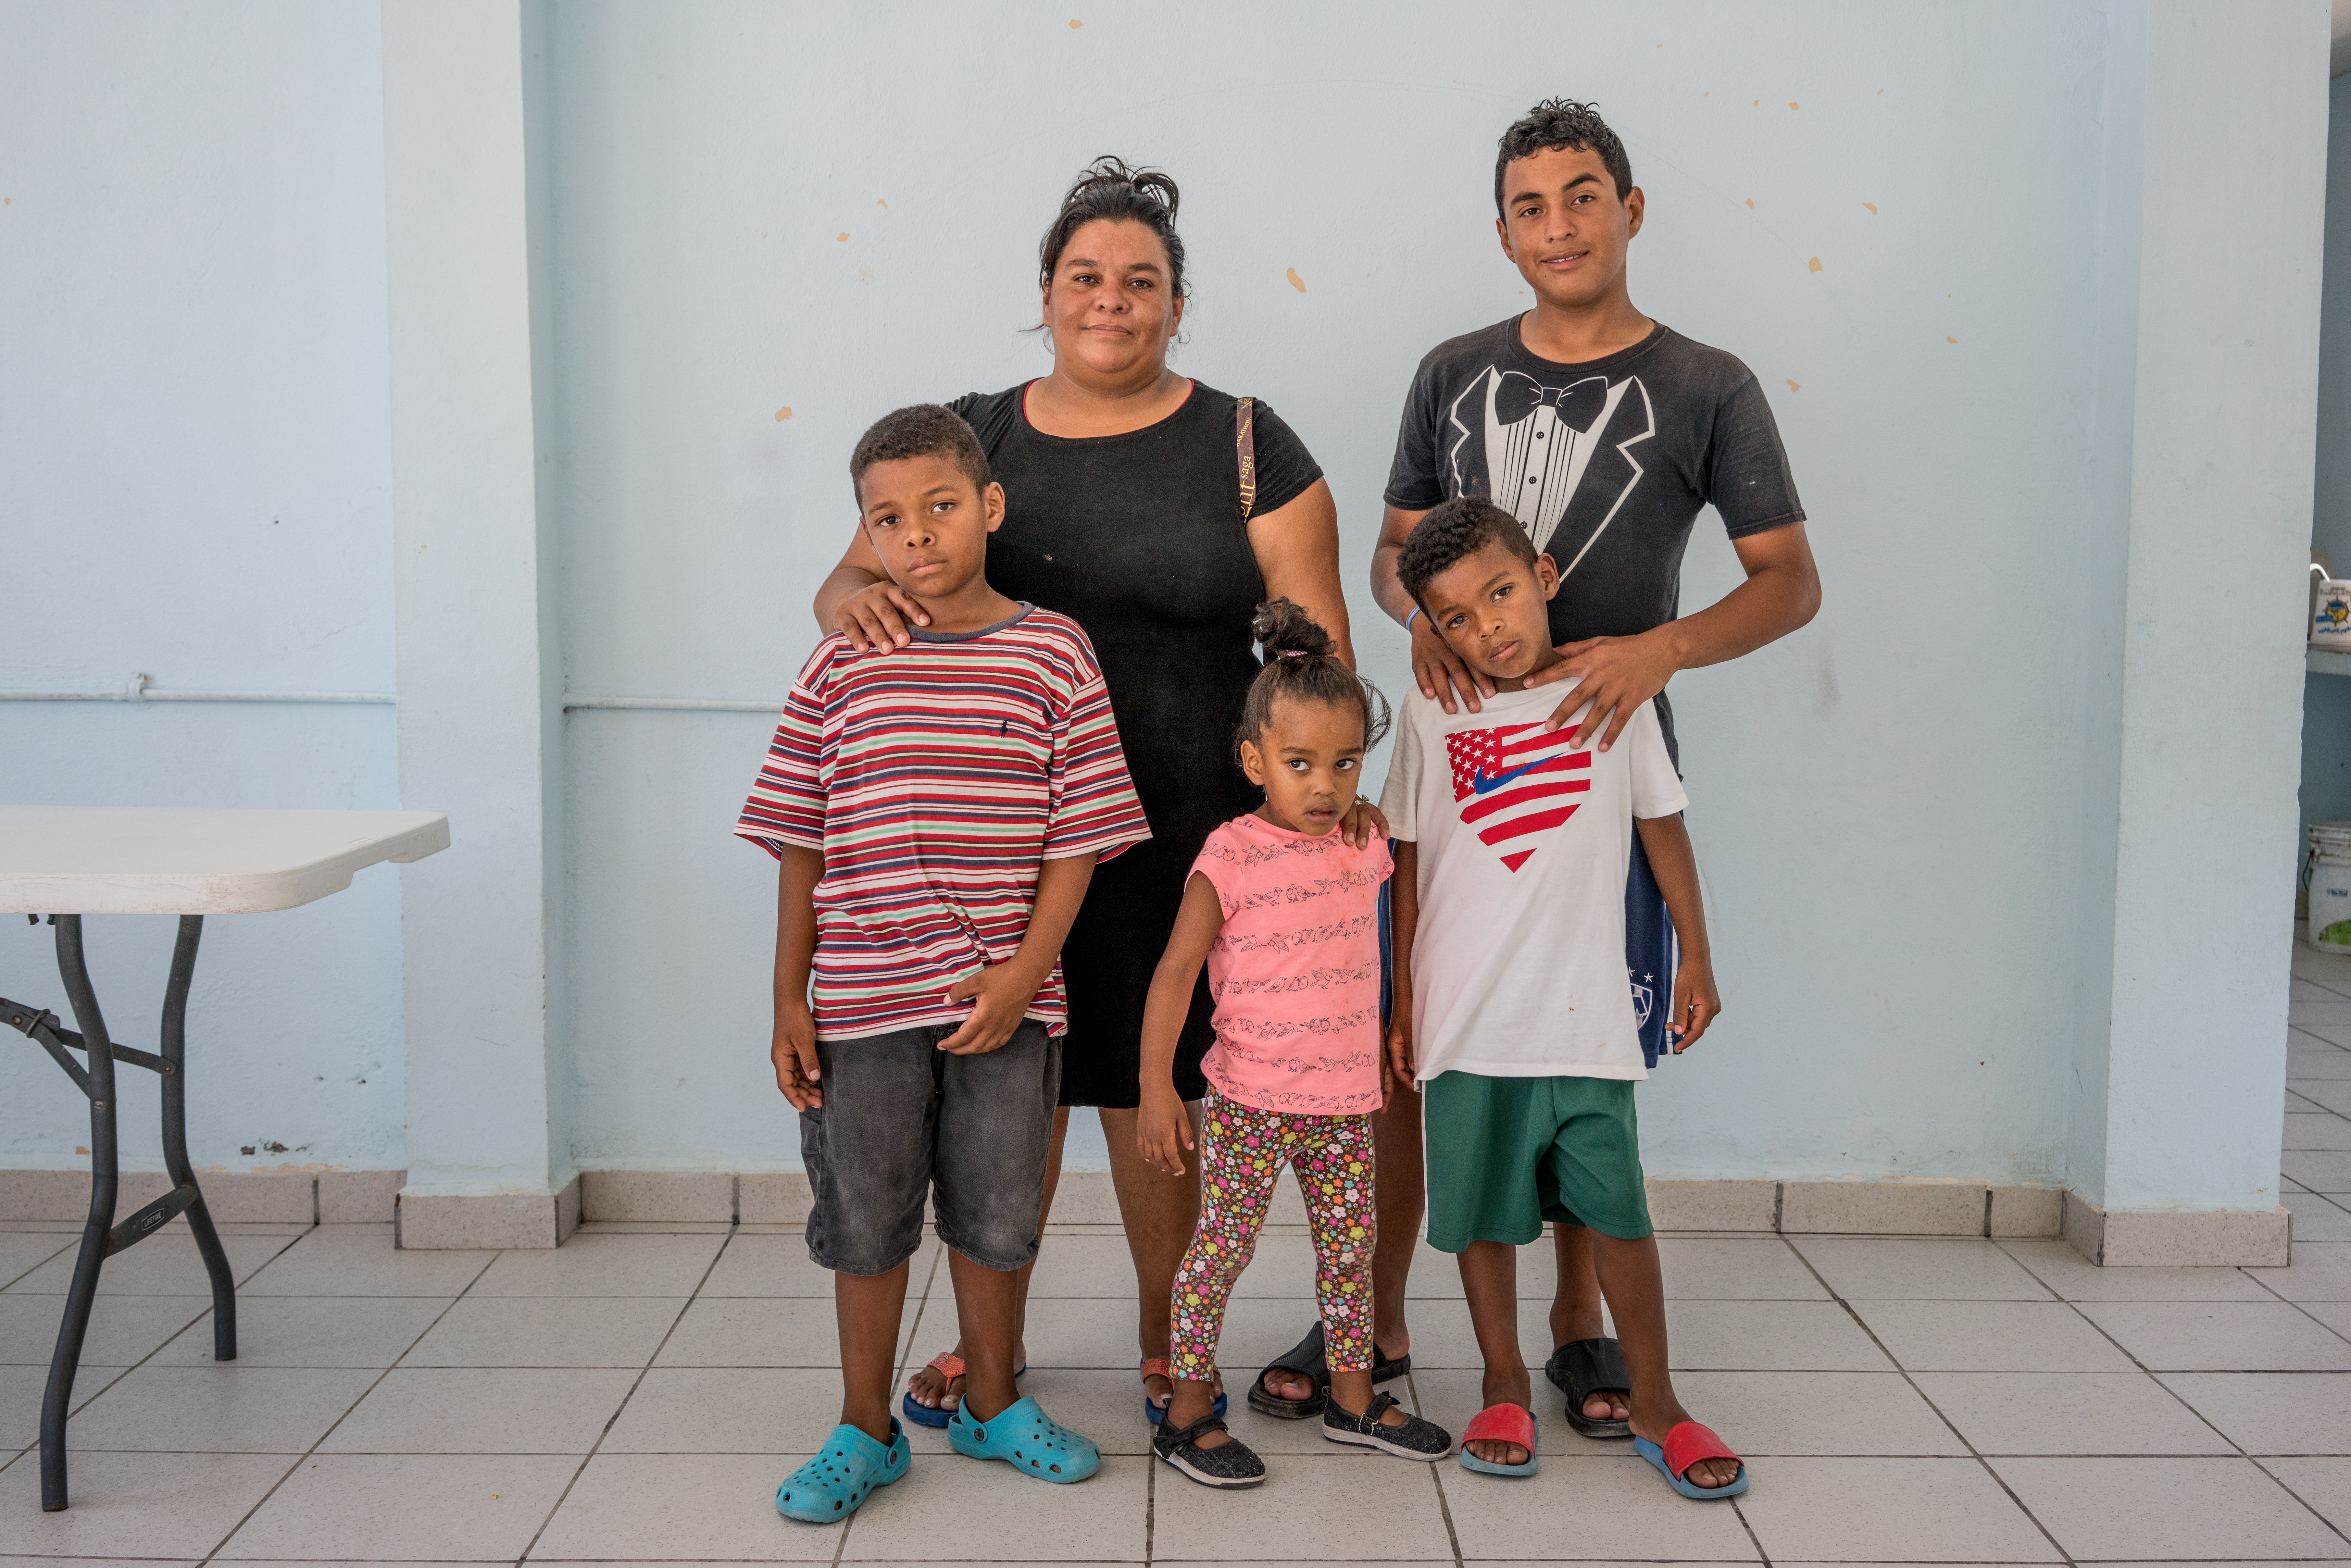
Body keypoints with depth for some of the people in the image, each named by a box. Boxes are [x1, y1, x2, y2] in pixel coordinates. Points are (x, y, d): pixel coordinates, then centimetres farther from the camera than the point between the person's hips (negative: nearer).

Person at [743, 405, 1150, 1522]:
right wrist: (788, 998, 0)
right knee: (866, 1222, 11)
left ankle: (992, 1406, 35)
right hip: (862, 1005, 1)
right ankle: (866, 1432, 29)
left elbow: (1075, 837, -3)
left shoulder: (1052, 654, -2)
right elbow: (802, 844, 3)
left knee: (995, 1216, 14)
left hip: (1003, 1001, 0)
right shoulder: (844, 663, 0)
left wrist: (1024, 972, -12)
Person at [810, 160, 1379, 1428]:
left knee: (1152, 1088, 6)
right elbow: (855, 577, 5)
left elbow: (1316, 644, 0)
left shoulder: (1245, 447, 3)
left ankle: (1165, 1342, 27)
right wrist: (856, 601, -19)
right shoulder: (971, 439, 9)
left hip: (1181, 835, -2)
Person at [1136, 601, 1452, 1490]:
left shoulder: (1366, 848, 4)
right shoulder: (1232, 857, -12)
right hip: (1248, 1097, -5)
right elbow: (1175, 973, -10)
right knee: (1222, 1249, 1)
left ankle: (1353, 1398, 31)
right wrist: (1156, 1088, -14)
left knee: (1351, 1247, 14)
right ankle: (1189, 1414, 15)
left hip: (1345, 1098, 5)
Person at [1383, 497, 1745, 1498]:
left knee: (1617, 1209, 3)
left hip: (1586, 1012, 0)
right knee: (1483, 1211, 9)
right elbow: (1409, 862, 6)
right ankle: (1505, 1390, 27)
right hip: (1467, 1019, 1)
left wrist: (1696, 957, 9)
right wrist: (1403, 998, 7)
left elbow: (1663, 827, 9)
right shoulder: (1432, 714, 0)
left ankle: (1655, 1404, 19)